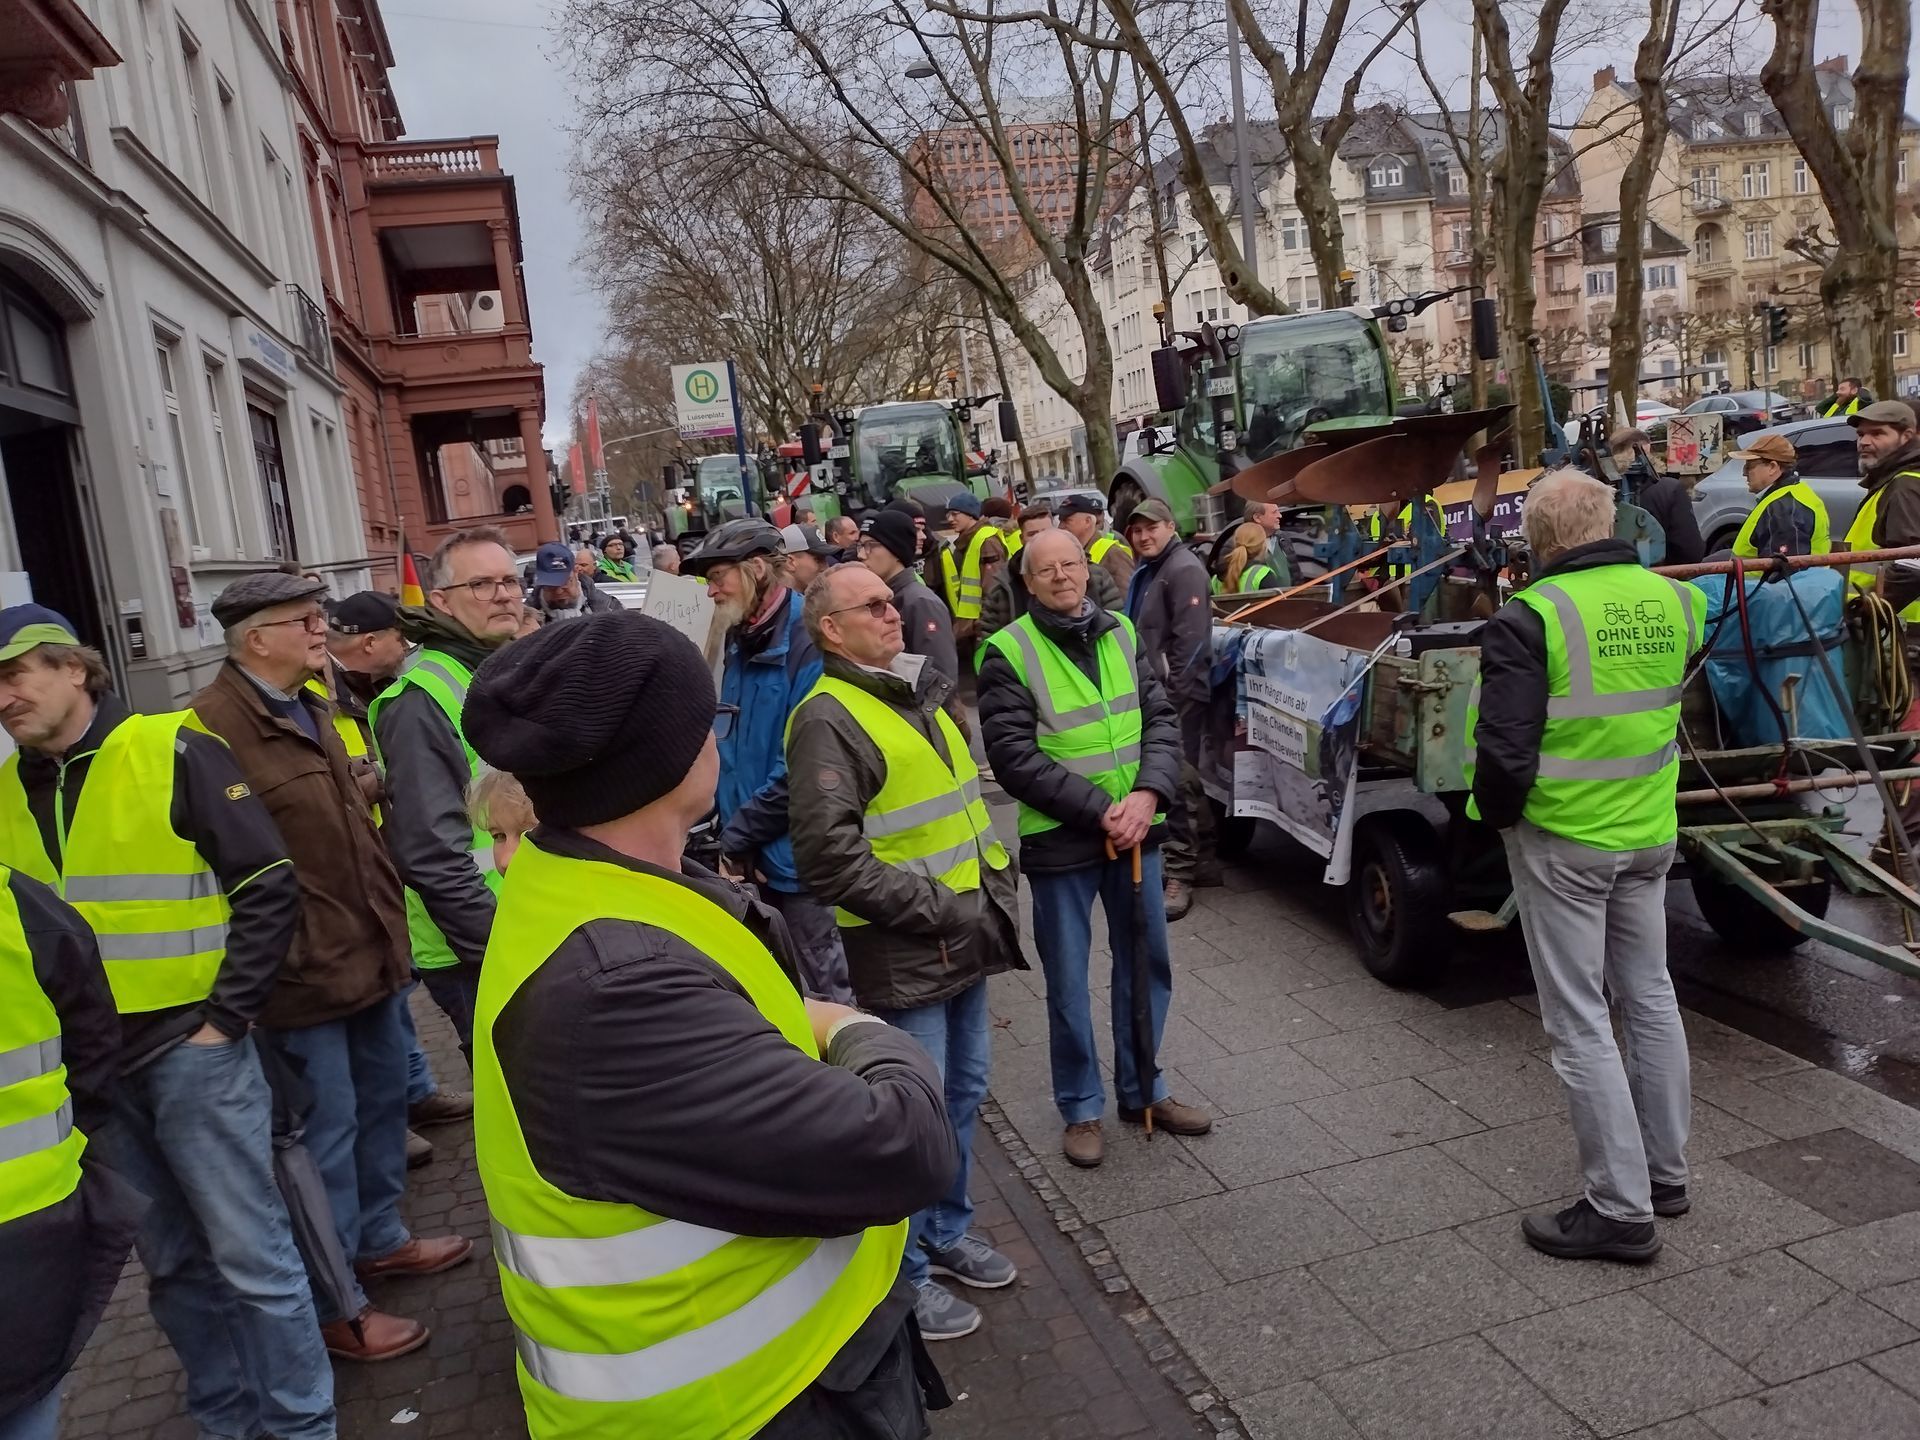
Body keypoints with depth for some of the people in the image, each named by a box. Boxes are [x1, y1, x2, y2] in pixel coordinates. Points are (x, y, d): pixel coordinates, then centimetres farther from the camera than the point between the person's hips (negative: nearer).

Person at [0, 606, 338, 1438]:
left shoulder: (175, 753, -11)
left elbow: (270, 889, -12)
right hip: (88, 1067, 6)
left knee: (250, 1257, 2)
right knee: (172, 1263, 18)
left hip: (190, 1050, -5)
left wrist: (223, 1019, -13)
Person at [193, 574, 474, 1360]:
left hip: (371, 950, 9)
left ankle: (380, 1237, 41)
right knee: (327, 1132, 3)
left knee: (382, 1100, 21)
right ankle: (330, 1305, 20)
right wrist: (283, 962, -20)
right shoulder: (212, 728, -19)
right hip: (306, 970, -9)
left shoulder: (312, 711, 13)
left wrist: (391, 922, 19)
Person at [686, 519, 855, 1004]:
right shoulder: (742, 644, 11)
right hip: (756, 853, 9)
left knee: (826, 996, 5)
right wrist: (731, 829, 4)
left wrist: (739, 834, -14)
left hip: (797, 853, -8)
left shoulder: (807, 642, -18)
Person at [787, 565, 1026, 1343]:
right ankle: (904, 1273, 23)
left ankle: (946, 1231, 40)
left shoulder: (918, 696, 13)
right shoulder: (829, 719, -16)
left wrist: (994, 885, 10)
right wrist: (947, 910, -19)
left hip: (965, 941, 9)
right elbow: (831, 860, -23)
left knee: (964, 1093, 19)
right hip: (901, 956, -8)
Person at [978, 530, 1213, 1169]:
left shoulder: (1121, 633, 5)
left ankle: (1142, 1090, 35)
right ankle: (1081, 1109, 25)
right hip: (1059, 840, -5)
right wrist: (1100, 810, -19)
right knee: (1068, 982, 7)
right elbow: (1014, 756, -15)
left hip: (1136, 829, 5)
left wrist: (1148, 794, -14)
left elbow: (1161, 719, 3)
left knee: (1148, 965, 16)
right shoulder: (1009, 652, -10)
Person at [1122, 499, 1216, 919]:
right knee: (1185, 780, 15)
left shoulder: (1184, 569, -12)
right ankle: (1200, 859, 24)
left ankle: (1179, 870, -4)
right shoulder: (1144, 573, 18)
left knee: (1177, 781, -8)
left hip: (1178, 695, -10)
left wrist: (1174, 693, -21)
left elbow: (1191, 640, -20)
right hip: (1152, 692, 10)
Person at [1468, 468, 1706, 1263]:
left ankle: (1621, 1210, 11)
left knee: (1580, 1022, 3)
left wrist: (1496, 813, -5)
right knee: (1650, 996, 20)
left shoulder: (1531, 617, -19)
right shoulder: (1674, 600, 0)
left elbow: (1504, 751, -22)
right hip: (1650, 833, 7)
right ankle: (1666, 1171, 35)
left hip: (1562, 840, -6)